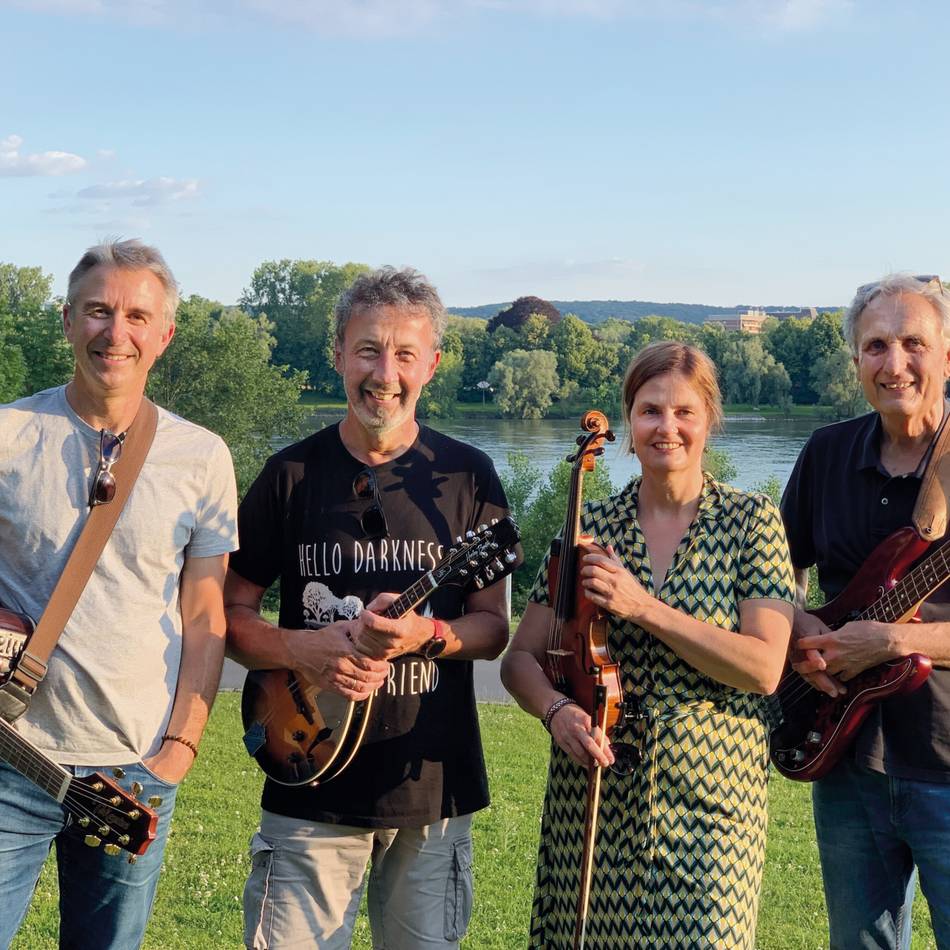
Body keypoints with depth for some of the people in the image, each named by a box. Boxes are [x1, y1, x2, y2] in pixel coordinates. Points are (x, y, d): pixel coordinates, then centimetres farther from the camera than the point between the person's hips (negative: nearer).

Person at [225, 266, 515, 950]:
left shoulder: (466, 476, 1)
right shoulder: (293, 475, 0)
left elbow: (494, 628, 4)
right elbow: (232, 616, 5)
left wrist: (426, 634, -17)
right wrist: (308, 650, -14)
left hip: (433, 790, 1)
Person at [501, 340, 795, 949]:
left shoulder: (752, 521, -3)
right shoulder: (589, 527, 3)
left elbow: (764, 668, -13)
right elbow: (522, 658, 6)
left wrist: (645, 607, -20)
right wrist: (556, 710, -16)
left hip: (708, 802, -2)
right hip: (589, 802, 2)